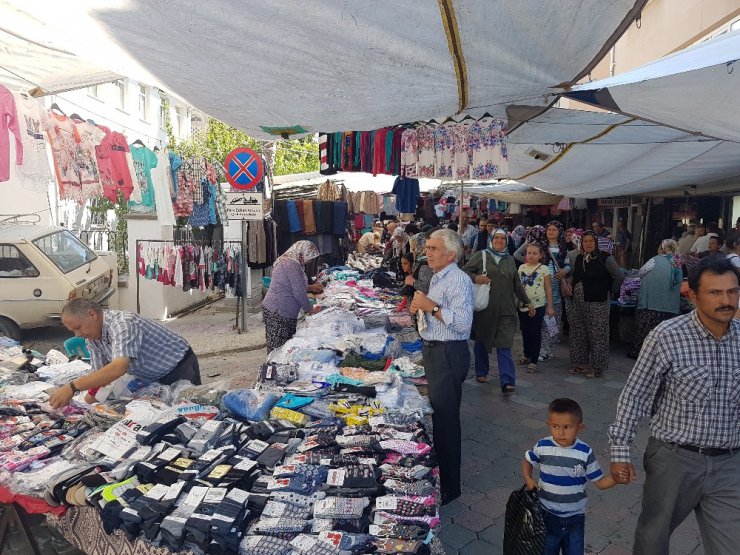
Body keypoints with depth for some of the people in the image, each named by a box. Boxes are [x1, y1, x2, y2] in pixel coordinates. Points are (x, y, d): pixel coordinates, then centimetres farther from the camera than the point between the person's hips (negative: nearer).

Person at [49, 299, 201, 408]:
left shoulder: (122, 323, -29)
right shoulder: (92, 338, -2)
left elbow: (119, 367, -41)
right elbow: (99, 375, 0)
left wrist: (72, 388, -43)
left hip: (180, 369, -7)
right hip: (154, 380, 8)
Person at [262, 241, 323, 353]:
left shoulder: (286, 260, 16)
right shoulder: (292, 264, -16)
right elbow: (299, 293, -16)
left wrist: (311, 287, 23)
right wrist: (310, 310, -4)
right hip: (278, 312, -10)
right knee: (278, 349, -6)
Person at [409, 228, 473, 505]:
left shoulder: (459, 281, -17)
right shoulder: (438, 278, 15)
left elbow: (463, 323, -28)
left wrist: (432, 307, -24)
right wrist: (420, 308, 9)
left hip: (448, 355, -10)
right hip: (434, 352, 10)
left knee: (445, 420, -2)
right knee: (437, 414, 20)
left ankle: (449, 486, 12)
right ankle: (438, 471, 36)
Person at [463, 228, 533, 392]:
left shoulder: (510, 259, 15)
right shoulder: (481, 256, 2)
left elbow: (517, 284, 21)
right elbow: (464, 271, -1)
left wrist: (527, 302, 21)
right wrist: (475, 278, -20)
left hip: (506, 309, 2)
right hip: (484, 308, -2)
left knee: (504, 345, -5)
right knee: (482, 341, 11)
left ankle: (507, 381, -7)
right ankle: (481, 372, 28)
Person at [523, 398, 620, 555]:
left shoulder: (585, 452, -15)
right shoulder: (542, 447, -15)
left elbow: (600, 482, -8)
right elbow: (527, 461, 5)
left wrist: (616, 478, -26)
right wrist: (528, 479, -12)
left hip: (575, 517, 0)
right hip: (548, 515, 0)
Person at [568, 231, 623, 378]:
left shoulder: (605, 258, -8)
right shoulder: (579, 258, 9)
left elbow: (619, 277, -7)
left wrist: (607, 289, -1)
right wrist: (572, 290, 8)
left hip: (597, 303, -6)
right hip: (579, 303, 6)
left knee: (597, 335, 0)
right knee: (578, 333, 12)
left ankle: (596, 367, 11)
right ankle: (580, 363, 25)